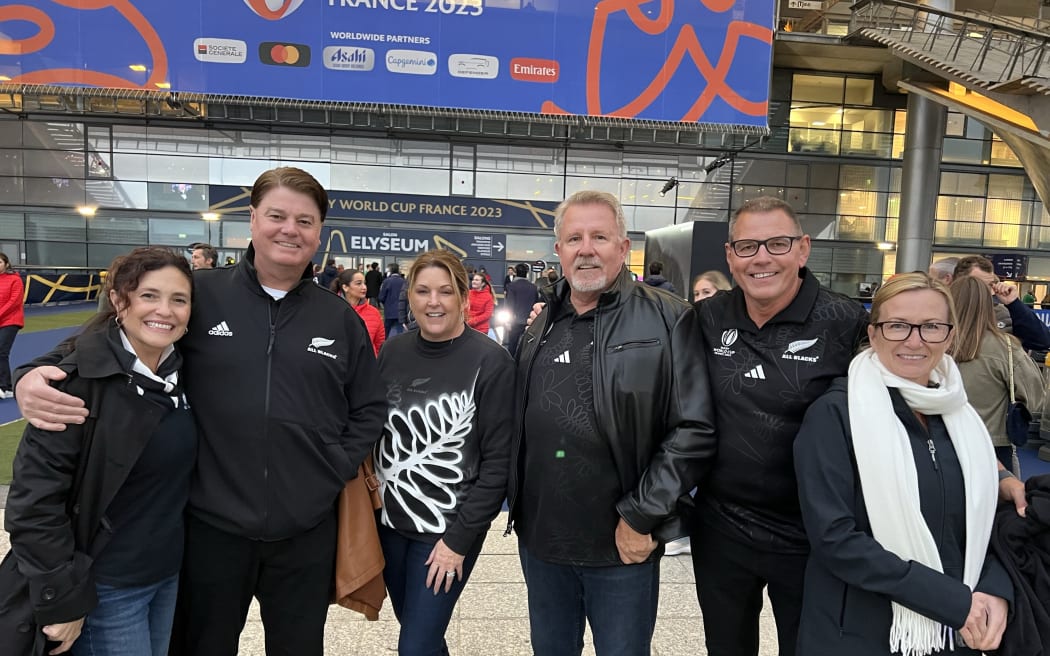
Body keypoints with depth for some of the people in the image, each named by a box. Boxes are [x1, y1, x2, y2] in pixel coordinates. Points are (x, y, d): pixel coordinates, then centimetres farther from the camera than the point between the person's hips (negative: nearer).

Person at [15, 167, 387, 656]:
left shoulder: (340, 318, 1)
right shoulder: (199, 295, -5)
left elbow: (369, 410, 6)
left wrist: (334, 473, -4)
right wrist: (37, 374, -15)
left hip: (307, 531, 2)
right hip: (211, 525, -1)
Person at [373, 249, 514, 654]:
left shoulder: (490, 362, -14)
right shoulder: (393, 351, 0)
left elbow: (498, 462, -14)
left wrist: (459, 538, -14)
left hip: (447, 528, -5)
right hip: (389, 519, 5)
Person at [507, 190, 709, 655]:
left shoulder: (667, 320, -10)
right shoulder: (540, 324, 7)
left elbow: (693, 429, -14)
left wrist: (642, 517, -14)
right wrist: (516, 504, 10)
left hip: (623, 544, -4)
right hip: (540, 538, 5)